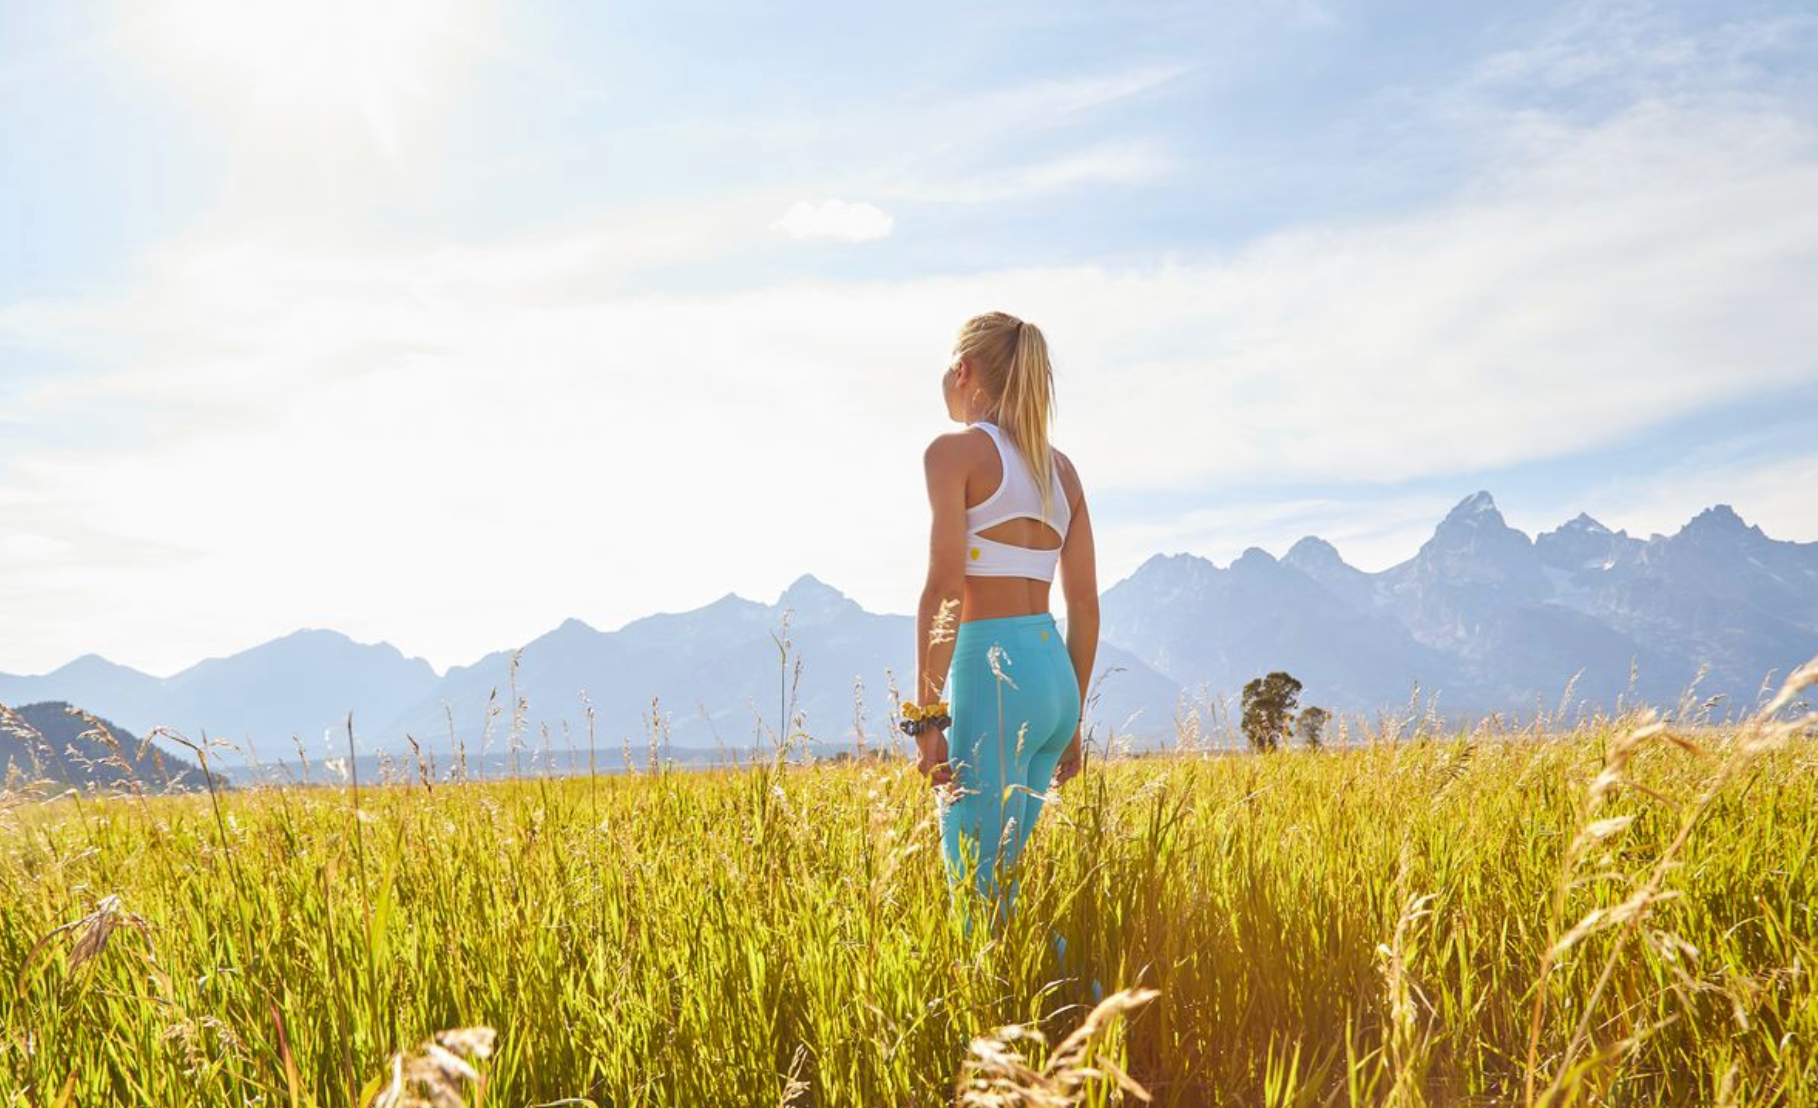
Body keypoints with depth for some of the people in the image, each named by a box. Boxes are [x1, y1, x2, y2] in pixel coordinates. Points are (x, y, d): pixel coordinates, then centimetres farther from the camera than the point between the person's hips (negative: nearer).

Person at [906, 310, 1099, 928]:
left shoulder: (954, 450, -5)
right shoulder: (1060, 469, 15)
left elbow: (945, 587, -15)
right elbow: (1085, 604, 15)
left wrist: (927, 715, -15)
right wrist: (1073, 722, 21)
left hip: (991, 673, -8)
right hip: (1055, 674, 8)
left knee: (981, 898, -4)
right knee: (999, 884, 15)